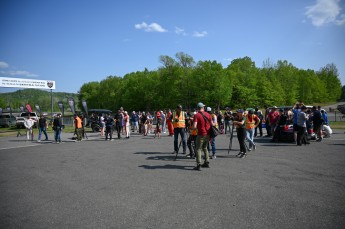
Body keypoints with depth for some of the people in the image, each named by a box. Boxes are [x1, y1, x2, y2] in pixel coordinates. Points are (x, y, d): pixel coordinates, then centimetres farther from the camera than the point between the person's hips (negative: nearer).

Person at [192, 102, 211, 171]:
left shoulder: (196, 115, -11)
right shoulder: (208, 114, 6)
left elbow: (194, 127, -19)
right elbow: (211, 124, 10)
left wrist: (192, 128, 3)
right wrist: (211, 135, 21)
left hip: (201, 134, -6)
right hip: (208, 134, 6)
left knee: (198, 149, 0)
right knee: (205, 148, 21)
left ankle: (198, 165, -6)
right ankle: (207, 163, 25)